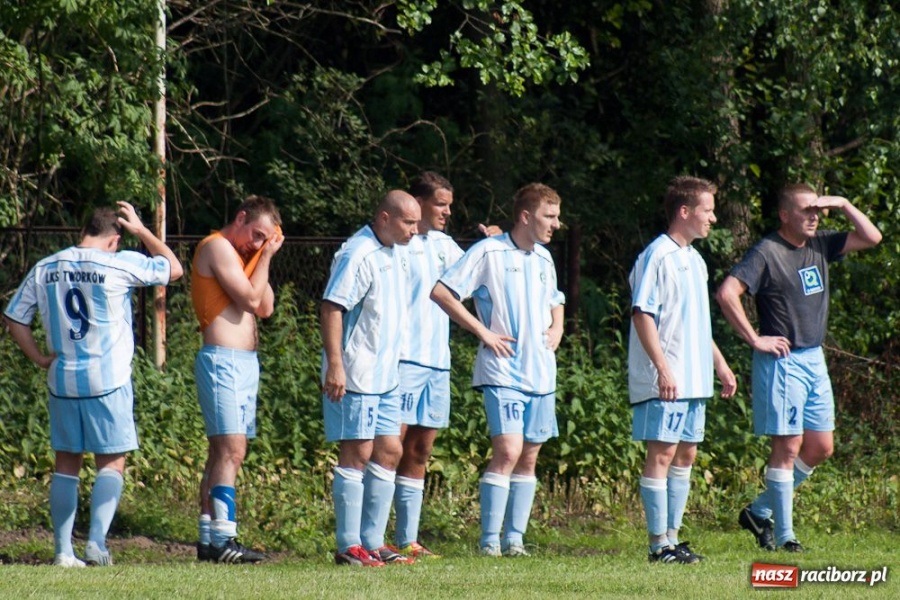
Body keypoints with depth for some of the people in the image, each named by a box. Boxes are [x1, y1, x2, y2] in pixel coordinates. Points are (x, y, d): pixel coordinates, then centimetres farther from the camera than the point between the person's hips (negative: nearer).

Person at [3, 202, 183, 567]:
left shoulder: (44, 269, 5)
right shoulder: (119, 264, -9)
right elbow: (173, 268, 3)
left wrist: (39, 358, 13)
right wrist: (141, 230, 10)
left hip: (62, 381, 4)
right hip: (108, 381, -4)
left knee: (66, 464, 11)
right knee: (111, 464, 3)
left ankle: (63, 550, 8)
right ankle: (97, 541, -13)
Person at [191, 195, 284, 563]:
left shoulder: (240, 254, 20)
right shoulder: (218, 246, -8)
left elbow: (265, 308, 14)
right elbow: (250, 298, -16)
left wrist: (263, 256, 8)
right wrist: (265, 256, -6)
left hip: (243, 363, 10)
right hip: (223, 361, -10)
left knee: (223, 452, 9)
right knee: (231, 450, -16)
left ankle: (208, 539, 10)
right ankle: (222, 540, -22)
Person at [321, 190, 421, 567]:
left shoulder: (396, 254, 14)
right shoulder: (358, 255, -15)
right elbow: (331, 308, -21)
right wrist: (335, 364, -26)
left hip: (386, 376, 10)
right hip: (355, 376, -10)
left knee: (389, 452, 9)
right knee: (357, 454, -7)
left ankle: (373, 543, 14)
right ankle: (349, 547, -4)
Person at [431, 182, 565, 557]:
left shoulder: (543, 258, 15)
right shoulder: (489, 253, -8)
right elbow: (441, 291, -11)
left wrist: (557, 329, 12)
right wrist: (483, 332, -11)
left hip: (541, 372, 7)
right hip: (502, 371, -7)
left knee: (529, 456, 7)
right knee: (508, 451, -17)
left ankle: (514, 538, 13)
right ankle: (490, 541, -14)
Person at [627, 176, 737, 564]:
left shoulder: (694, 261, 16)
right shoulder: (658, 256, -12)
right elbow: (642, 314, -18)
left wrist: (720, 365, 24)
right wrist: (663, 369, -23)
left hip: (695, 379, 9)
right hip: (665, 382, -9)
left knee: (686, 454, 10)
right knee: (662, 453, -7)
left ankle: (673, 538, 16)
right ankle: (659, 544, -5)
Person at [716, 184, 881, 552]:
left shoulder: (819, 246, 10)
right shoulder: (767, 253, -12)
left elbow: (871, 238, 17)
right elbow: (727, 293, -20)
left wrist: (843, 205, 3)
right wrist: (755, 340, -17)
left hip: (814, 360, 8)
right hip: (782, 361, -8)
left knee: (821, 448, 9)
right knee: (787, 447, -5)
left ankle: (761, 512, 20)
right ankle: (784, 534, 1)